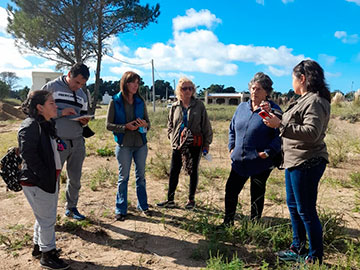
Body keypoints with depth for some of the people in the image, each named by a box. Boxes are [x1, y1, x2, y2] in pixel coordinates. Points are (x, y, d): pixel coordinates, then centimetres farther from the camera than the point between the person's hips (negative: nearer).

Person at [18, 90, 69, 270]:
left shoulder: (48, 124, 9)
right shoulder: (30, 126, -19)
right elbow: (28, 154, -25)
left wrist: (54, 177, 12)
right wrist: (45, 176, -22)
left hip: (50, 180, 9)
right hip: (36, 183, -9)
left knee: (45, 217, 22)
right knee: (47, 219, 3)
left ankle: (38, 246, 41)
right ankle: (47, 255, 21)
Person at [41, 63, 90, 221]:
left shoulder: (82, 95, 14)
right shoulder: (51, 87, -3)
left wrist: (84, 122, -1)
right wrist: (61, 112, -17)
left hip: (77, 142, 5)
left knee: (75, 178, 13)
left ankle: (71, 208, 31)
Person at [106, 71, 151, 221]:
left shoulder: (140, 102, 5)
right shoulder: (115, 102, -4)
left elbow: (148, 122, 9)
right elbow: (109, 125, -6)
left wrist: (145, 125, -15)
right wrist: (125, 127, -19)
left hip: (141, 144, 3)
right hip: (124, 145, -3)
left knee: (141, 176, 14)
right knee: (123, 177, 7)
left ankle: (143, 205, 29)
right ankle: (120, 209, 20)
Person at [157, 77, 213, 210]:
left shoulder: (199, 105, -2)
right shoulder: (175, 107, 5)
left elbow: (206, 125, 1)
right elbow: (170, 125, 15)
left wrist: (206, 144, 0)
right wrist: (172, 138, 2)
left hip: (195, 144, -2)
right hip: (178, 144, 2)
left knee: (193, 171, 10)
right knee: (174, 171, 5)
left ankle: (191, 200, 25)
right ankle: (170, 200, 19)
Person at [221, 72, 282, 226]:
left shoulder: (273, 110, -8)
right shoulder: (241, 107, 8)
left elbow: (280, 136, -12)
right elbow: (232, 129, 19)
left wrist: (268, 152, -20)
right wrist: (232, 147, 9)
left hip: (260, 163, -5)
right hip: (239, 161, 5)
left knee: (257, 196, 10)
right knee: (230, 190, 7)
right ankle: (228, 222, 25)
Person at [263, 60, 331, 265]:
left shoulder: (315, 101, -17)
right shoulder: (305, 100, 14)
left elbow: (312, 132, -28)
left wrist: (280, 125, -31)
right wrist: (276, 119, 22)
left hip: (307, 163, -11)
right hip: (295, 162, 11)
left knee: (306, 211, -1)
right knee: (293, 205, 19)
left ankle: (315, 258, 16)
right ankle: (298, 248, 34)